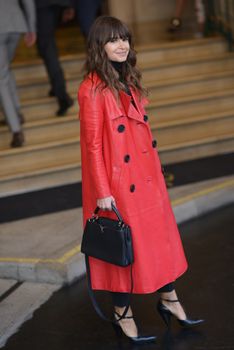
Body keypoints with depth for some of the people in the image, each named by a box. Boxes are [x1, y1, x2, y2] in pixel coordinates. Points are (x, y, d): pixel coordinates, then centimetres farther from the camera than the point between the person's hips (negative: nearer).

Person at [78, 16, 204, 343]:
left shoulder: (128, 81, 9)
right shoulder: (93, 90, -17)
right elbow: (93, 144, -17)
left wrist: (154, 169, 17)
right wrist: (102, 191, -17)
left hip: (145, 175, 8)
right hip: (117, 181, -8)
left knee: (159, 235, 16)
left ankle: (168, 299, 32)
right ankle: (123, 314, 22)